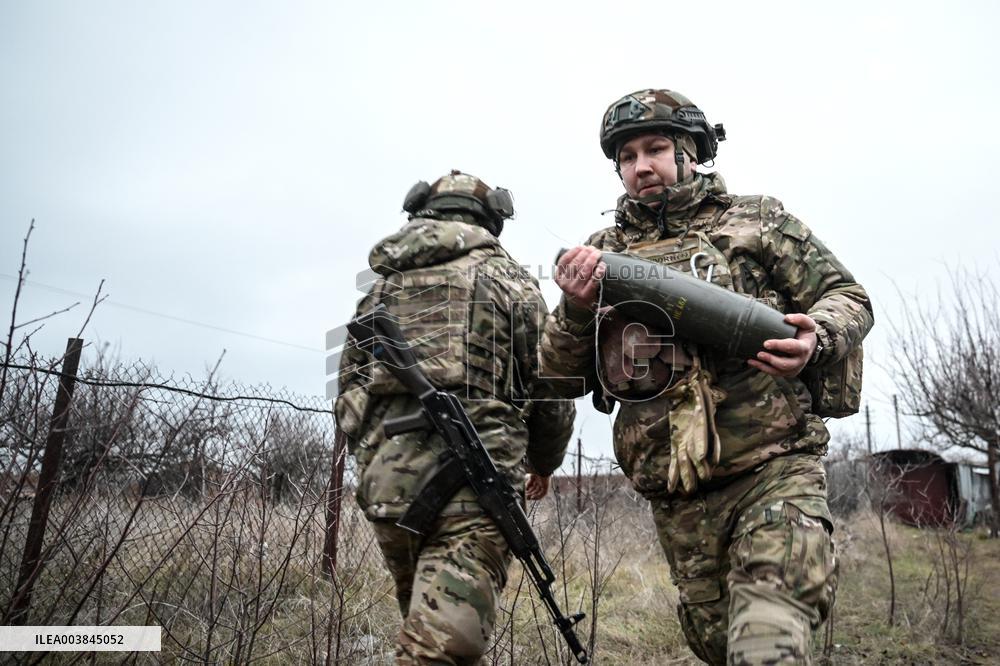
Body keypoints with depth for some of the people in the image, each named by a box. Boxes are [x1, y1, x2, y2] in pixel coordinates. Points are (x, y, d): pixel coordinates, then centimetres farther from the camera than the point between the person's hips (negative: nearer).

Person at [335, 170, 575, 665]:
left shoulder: (382, 284, 17)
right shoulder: (506, 277, 4)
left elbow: (347, 391, 17)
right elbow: (551, 392, 4)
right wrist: (543, 464, 22)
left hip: (383, 486, 5)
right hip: (470, 489, -5)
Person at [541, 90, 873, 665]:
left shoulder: (757, 222, 6)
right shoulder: (604, 253, 11)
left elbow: (849, 298, 9)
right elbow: (560, 372, 8)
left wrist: (816, 338, -15)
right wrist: (576, 309, -13)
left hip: (773, 472, -3)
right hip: (678, 497, 3)